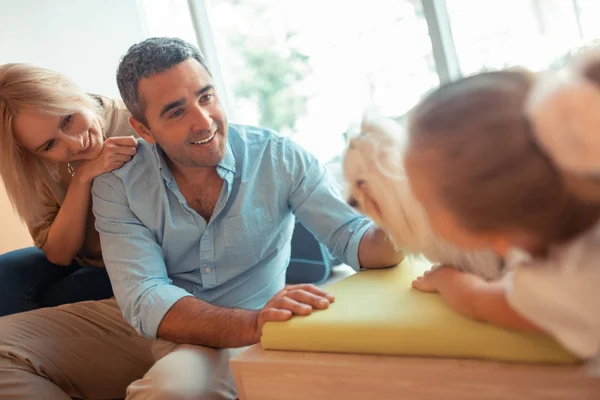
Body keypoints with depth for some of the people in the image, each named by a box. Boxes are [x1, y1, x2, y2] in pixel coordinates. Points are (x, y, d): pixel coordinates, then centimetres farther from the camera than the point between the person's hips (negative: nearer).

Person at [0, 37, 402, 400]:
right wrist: (253, 323, -41)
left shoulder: (279, 159, -12)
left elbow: (353, 235, -14)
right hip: (154, 326, 3)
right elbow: (145, 302, -22)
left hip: (237, 340, -3)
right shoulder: (119, 183, -12)